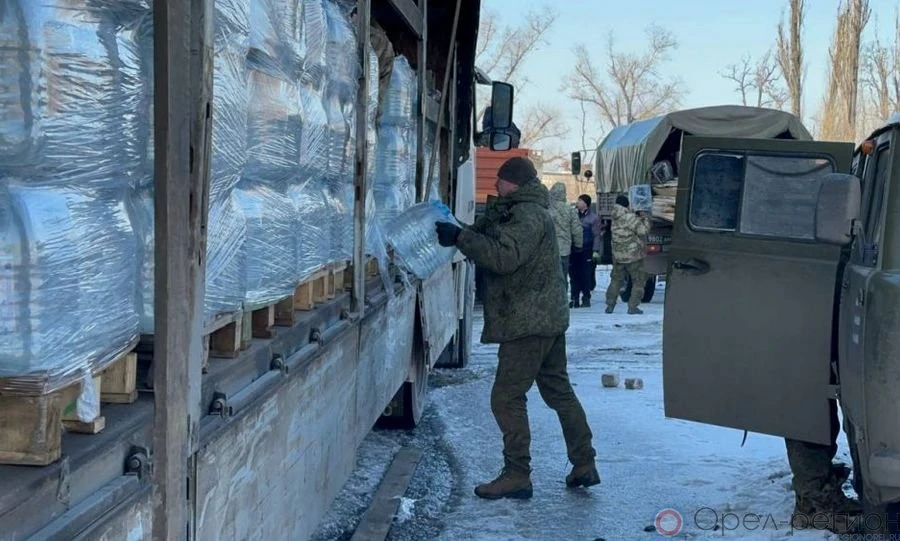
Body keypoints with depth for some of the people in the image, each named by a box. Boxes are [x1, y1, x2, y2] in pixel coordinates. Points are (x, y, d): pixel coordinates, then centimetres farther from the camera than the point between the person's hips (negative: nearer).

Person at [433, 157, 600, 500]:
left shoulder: (527, 214, -14)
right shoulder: (530, 211, 20)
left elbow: (504, 256, -27)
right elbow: (491, 240, 16)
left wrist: (460, 237, -26)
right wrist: (460, 235, 1)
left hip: (528, 323, -11)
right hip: (548, 319, 11)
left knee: (506, 398, -6)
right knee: (559, 391, 15)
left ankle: (517, 475, -2)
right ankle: (585, 466, 21)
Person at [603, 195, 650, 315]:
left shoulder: (615, 219, 5)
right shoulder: (631, 218, -17)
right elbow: (642, 231, -17)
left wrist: (639, 218, 11)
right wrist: (646, 220, -2)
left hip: (618, 256, 6)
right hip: (633, 256, -6)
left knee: (616, 280, 18)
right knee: (638, 281, 6)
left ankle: (610, 305, 17)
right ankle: (633, 306, 1)